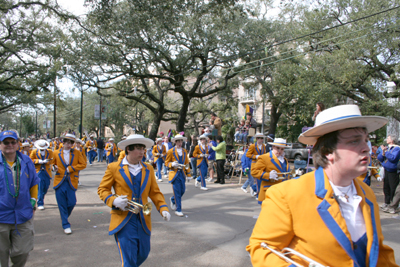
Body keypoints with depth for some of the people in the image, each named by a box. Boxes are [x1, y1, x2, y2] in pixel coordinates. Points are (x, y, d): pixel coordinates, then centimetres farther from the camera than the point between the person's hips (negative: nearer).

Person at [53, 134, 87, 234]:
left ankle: (64, 218, 29)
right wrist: (54, 167, -2)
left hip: (71, 182, 0)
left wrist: (70, 168, -9)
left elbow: (83, 164, -1)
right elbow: (53, 164, 21)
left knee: (72, 203, -1)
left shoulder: (77, 153, 4)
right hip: (60, 182, 0)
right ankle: (66, 225, 11)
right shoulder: (56, 153, 7)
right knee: (62, 205, 1)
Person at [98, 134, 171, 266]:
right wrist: (113, 201, -16)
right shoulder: (114, 167, -3)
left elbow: (155, 192, 10)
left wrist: (163, 208, -5)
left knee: (143, 254, 15)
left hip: (143, 220, 4)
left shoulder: (148, 169, 9)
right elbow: (102, 189, 2)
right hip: (123, 220, -4)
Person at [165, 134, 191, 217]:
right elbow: (166, 162, 0)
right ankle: (178, 210, 4)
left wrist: (188, 174, 10)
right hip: (174, 173, -5)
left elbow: (186, 163, 13)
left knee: (182, 190, 8)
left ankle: (172, 200, 37)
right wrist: (172, 164, -21)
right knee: (177, 192, -5)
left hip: (182, 174, 5)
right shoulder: (171, 151, -5)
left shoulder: (184, 151, 9)